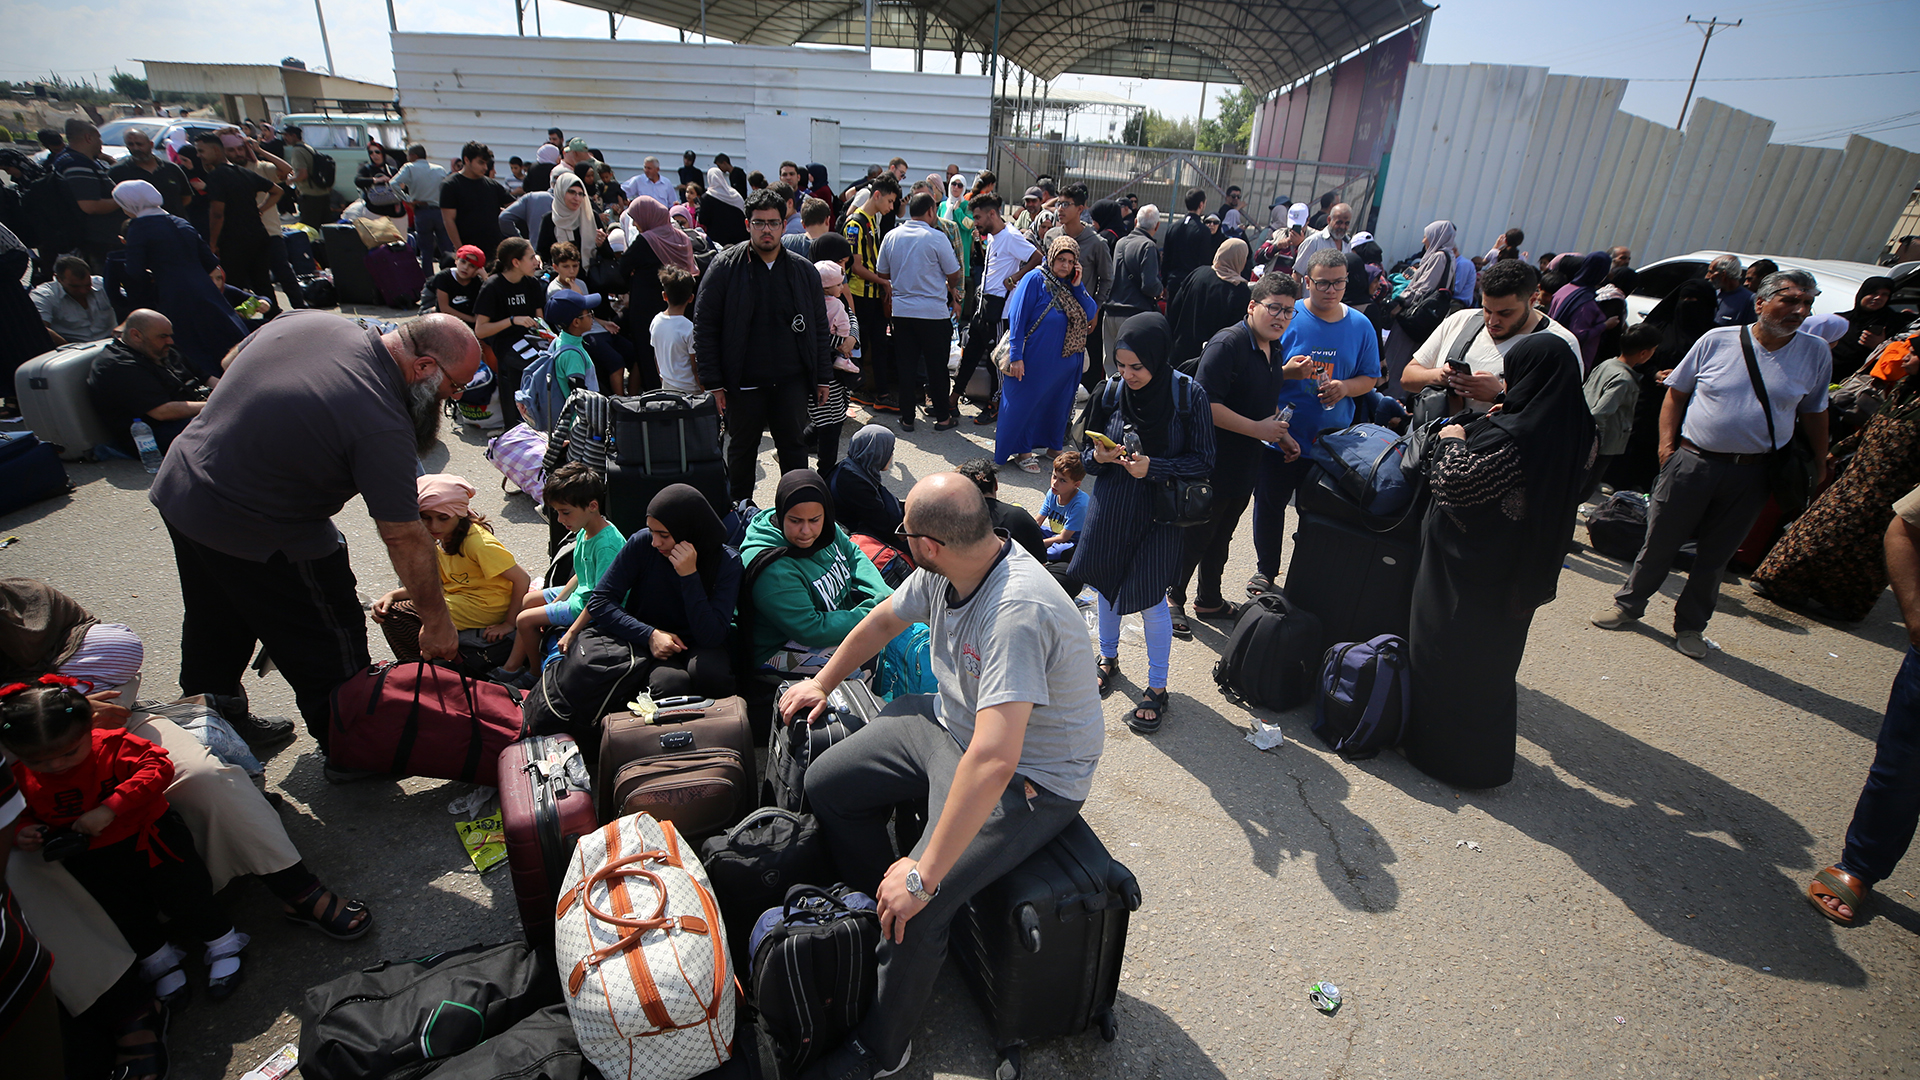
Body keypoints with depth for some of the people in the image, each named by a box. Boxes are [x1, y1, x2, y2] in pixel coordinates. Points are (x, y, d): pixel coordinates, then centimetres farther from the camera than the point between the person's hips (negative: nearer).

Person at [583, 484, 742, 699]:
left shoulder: (727, 561, -13)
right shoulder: (642, 543, -11)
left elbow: (711, 636, -21)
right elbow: (599, 601, -8)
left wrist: (690, 576, -29)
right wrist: (650, 634, -19)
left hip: (697, 647, 0)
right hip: (647, 643, 0)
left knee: (709, 672, -35)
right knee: (671, 682, -34)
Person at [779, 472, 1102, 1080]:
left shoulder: (1018, 613, -38)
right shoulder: (944, 572, -10)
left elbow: (993, 759, -43)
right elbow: (884, 619, 11)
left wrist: (924, 874, -37)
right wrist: (823, 682, 23)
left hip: (1030, 777, -8)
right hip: (950, 723, 9)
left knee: (915, 908, -20)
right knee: (826, 785, 8)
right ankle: (876, 916, 29)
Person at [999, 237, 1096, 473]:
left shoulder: (1073, 286, 10)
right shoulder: (1035, 281, -9)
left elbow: (1091, 314, 1)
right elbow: (1017, 319, -12)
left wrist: (1078, 286, -9)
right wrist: (1016, 356, -17)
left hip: (1067, 361, 6)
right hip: (1036, 358, -6)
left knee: (1059, 403, 15)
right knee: (1027, 402, 1)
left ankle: (1053, 446, 31)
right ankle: (1021, 451, 14)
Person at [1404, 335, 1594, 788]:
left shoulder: (1510, 435, -27)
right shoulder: (1577, 430, -2)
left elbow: (1458, 483, -25)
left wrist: (1452, 441, -6)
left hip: (1468, 568, -8)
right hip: (1520, 575, 8)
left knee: (1448, 654, 9)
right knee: (1495, 656, 21)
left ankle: (1445, 751, 22)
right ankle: (1489, 757, 36)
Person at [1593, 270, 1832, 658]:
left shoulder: (1816, 353, 3)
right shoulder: (1717, 340, -2)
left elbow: (1814, 413, 13)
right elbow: (1676, 392, 5)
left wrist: (1819, 466, 13)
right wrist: (1667, 442, -3)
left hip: (1750, 474, 2)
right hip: (1693, 462, -1)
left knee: (1715, 556, 10)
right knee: (1659, 542, 6)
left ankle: (1690, 625, 25)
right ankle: (1628, 605, 24)